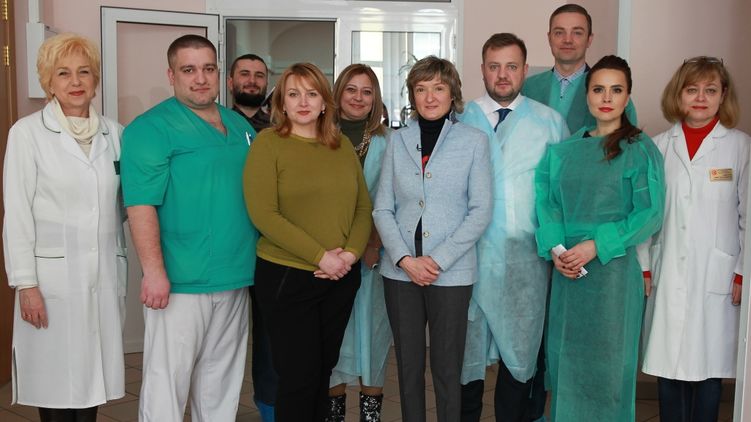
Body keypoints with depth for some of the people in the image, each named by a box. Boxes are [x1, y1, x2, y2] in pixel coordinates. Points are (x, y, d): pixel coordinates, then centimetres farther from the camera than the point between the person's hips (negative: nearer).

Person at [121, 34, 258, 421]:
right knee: (168, 378, 0)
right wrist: (154, 271, -22)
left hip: (235, 276, 7)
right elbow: (141, 205, -16)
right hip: (180, 282, -6)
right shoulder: (151, 128, -8)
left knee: (221, 383, 17)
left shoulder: (239, 125, 14)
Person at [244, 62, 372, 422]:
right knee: (299, 375, 2)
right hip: (286, 278, -4)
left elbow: (364, 207, 8)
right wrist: (321, 256, -17)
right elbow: (263, 214, -14)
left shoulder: (342, 145, 8)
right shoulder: (268, 142, -6)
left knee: (324, 370, 15)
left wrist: (351, 253, -10)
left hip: (341, 278, 5)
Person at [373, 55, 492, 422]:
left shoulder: (474, 141, 0)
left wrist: (438, 260, -11)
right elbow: (382, 209, 5)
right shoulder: (397, 141, 7)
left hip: (451, 272, -2)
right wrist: (405, 259, -9)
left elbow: (480, 210, -4)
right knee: (408, 364, 11)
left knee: (447, 367, 5)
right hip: (400, 270, 3)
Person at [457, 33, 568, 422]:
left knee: (521, 344, 10)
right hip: (472, 252, 0)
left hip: (526, 256, 0)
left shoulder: (550, 122, 5)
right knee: (467, 343, 9)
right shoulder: (461, 121, 5)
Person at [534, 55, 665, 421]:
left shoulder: (640, 150, -4)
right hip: (566, 269, 4)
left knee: (606, 361, 4)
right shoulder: (564, 149, 9)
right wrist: (555, 248, -10)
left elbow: (649, 214, -10)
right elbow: (547, 201, 6)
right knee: (565, 356, 12)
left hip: (612, 267, -4)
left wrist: (595, 246, -17)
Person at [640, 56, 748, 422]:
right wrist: (644, 267, 3)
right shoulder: (660, 146, 5)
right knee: (668, 364, 8)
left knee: (708, 366, 4)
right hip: (668, 277, 2)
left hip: (716, 278, -2)